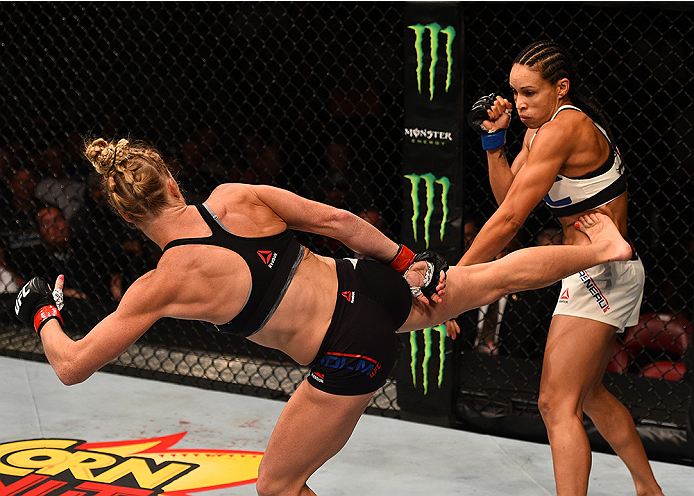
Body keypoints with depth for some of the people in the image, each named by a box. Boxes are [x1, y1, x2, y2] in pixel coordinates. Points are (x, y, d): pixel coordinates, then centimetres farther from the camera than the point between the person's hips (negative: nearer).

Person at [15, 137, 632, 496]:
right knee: (495, 275, 29)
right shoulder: (236, 196, -4)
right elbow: (338, 219, -2)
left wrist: (43, 314, 13)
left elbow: (72, 365, -6)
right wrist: (405, 261, 10)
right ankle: (602, 248, 48)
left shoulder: (163, 285, -12)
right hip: (374, 288, 5)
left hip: (349, 356, -5)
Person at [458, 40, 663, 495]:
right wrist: (494, 140, -3)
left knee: (557, 405, -13)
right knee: (588, 394, 25)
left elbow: (510, 219, -23)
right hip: (609, 274, 11)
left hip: (600, 273, -11)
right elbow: (507, 193, 10)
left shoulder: (562, 129, -20)